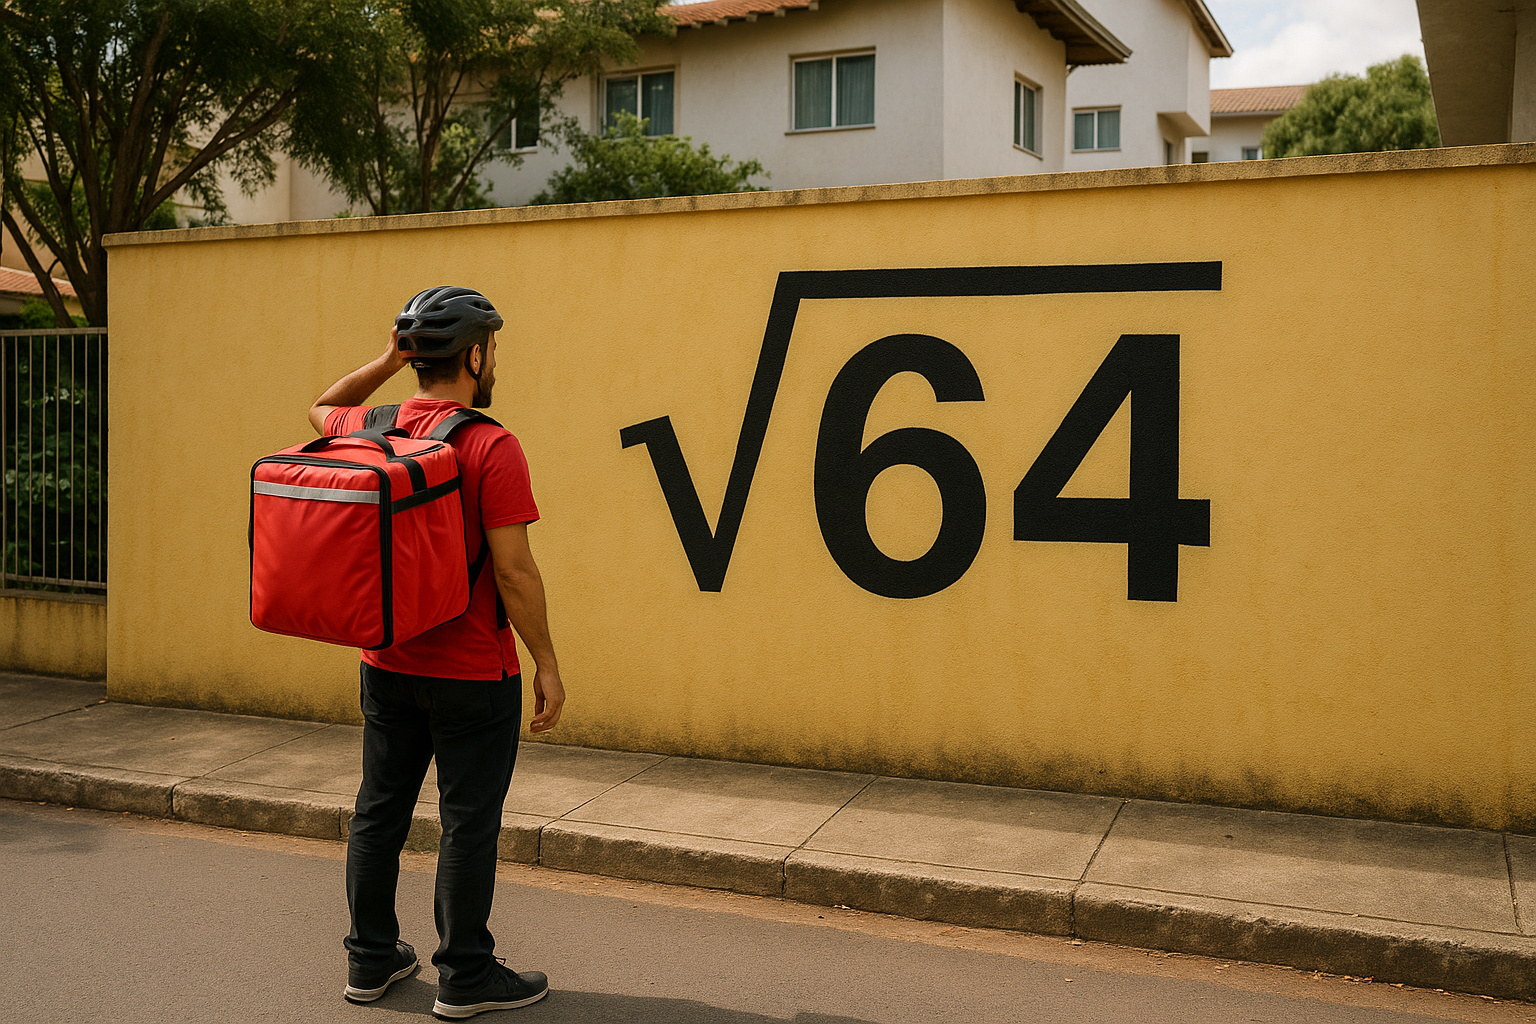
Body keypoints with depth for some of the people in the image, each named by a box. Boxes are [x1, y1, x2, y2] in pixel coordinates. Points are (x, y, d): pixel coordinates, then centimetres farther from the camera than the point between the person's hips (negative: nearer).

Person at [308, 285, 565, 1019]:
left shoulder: (370, 431, 1)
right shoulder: (491, 448, -17)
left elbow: (321, 411, 27)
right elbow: (513, 571, -19)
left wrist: (388, 361, 15)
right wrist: (546, 664, -10)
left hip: (386, 666, 6)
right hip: (473, 674, -6)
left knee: (379, 811, 16)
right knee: (468, 822, 4)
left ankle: (371, 960, 28)